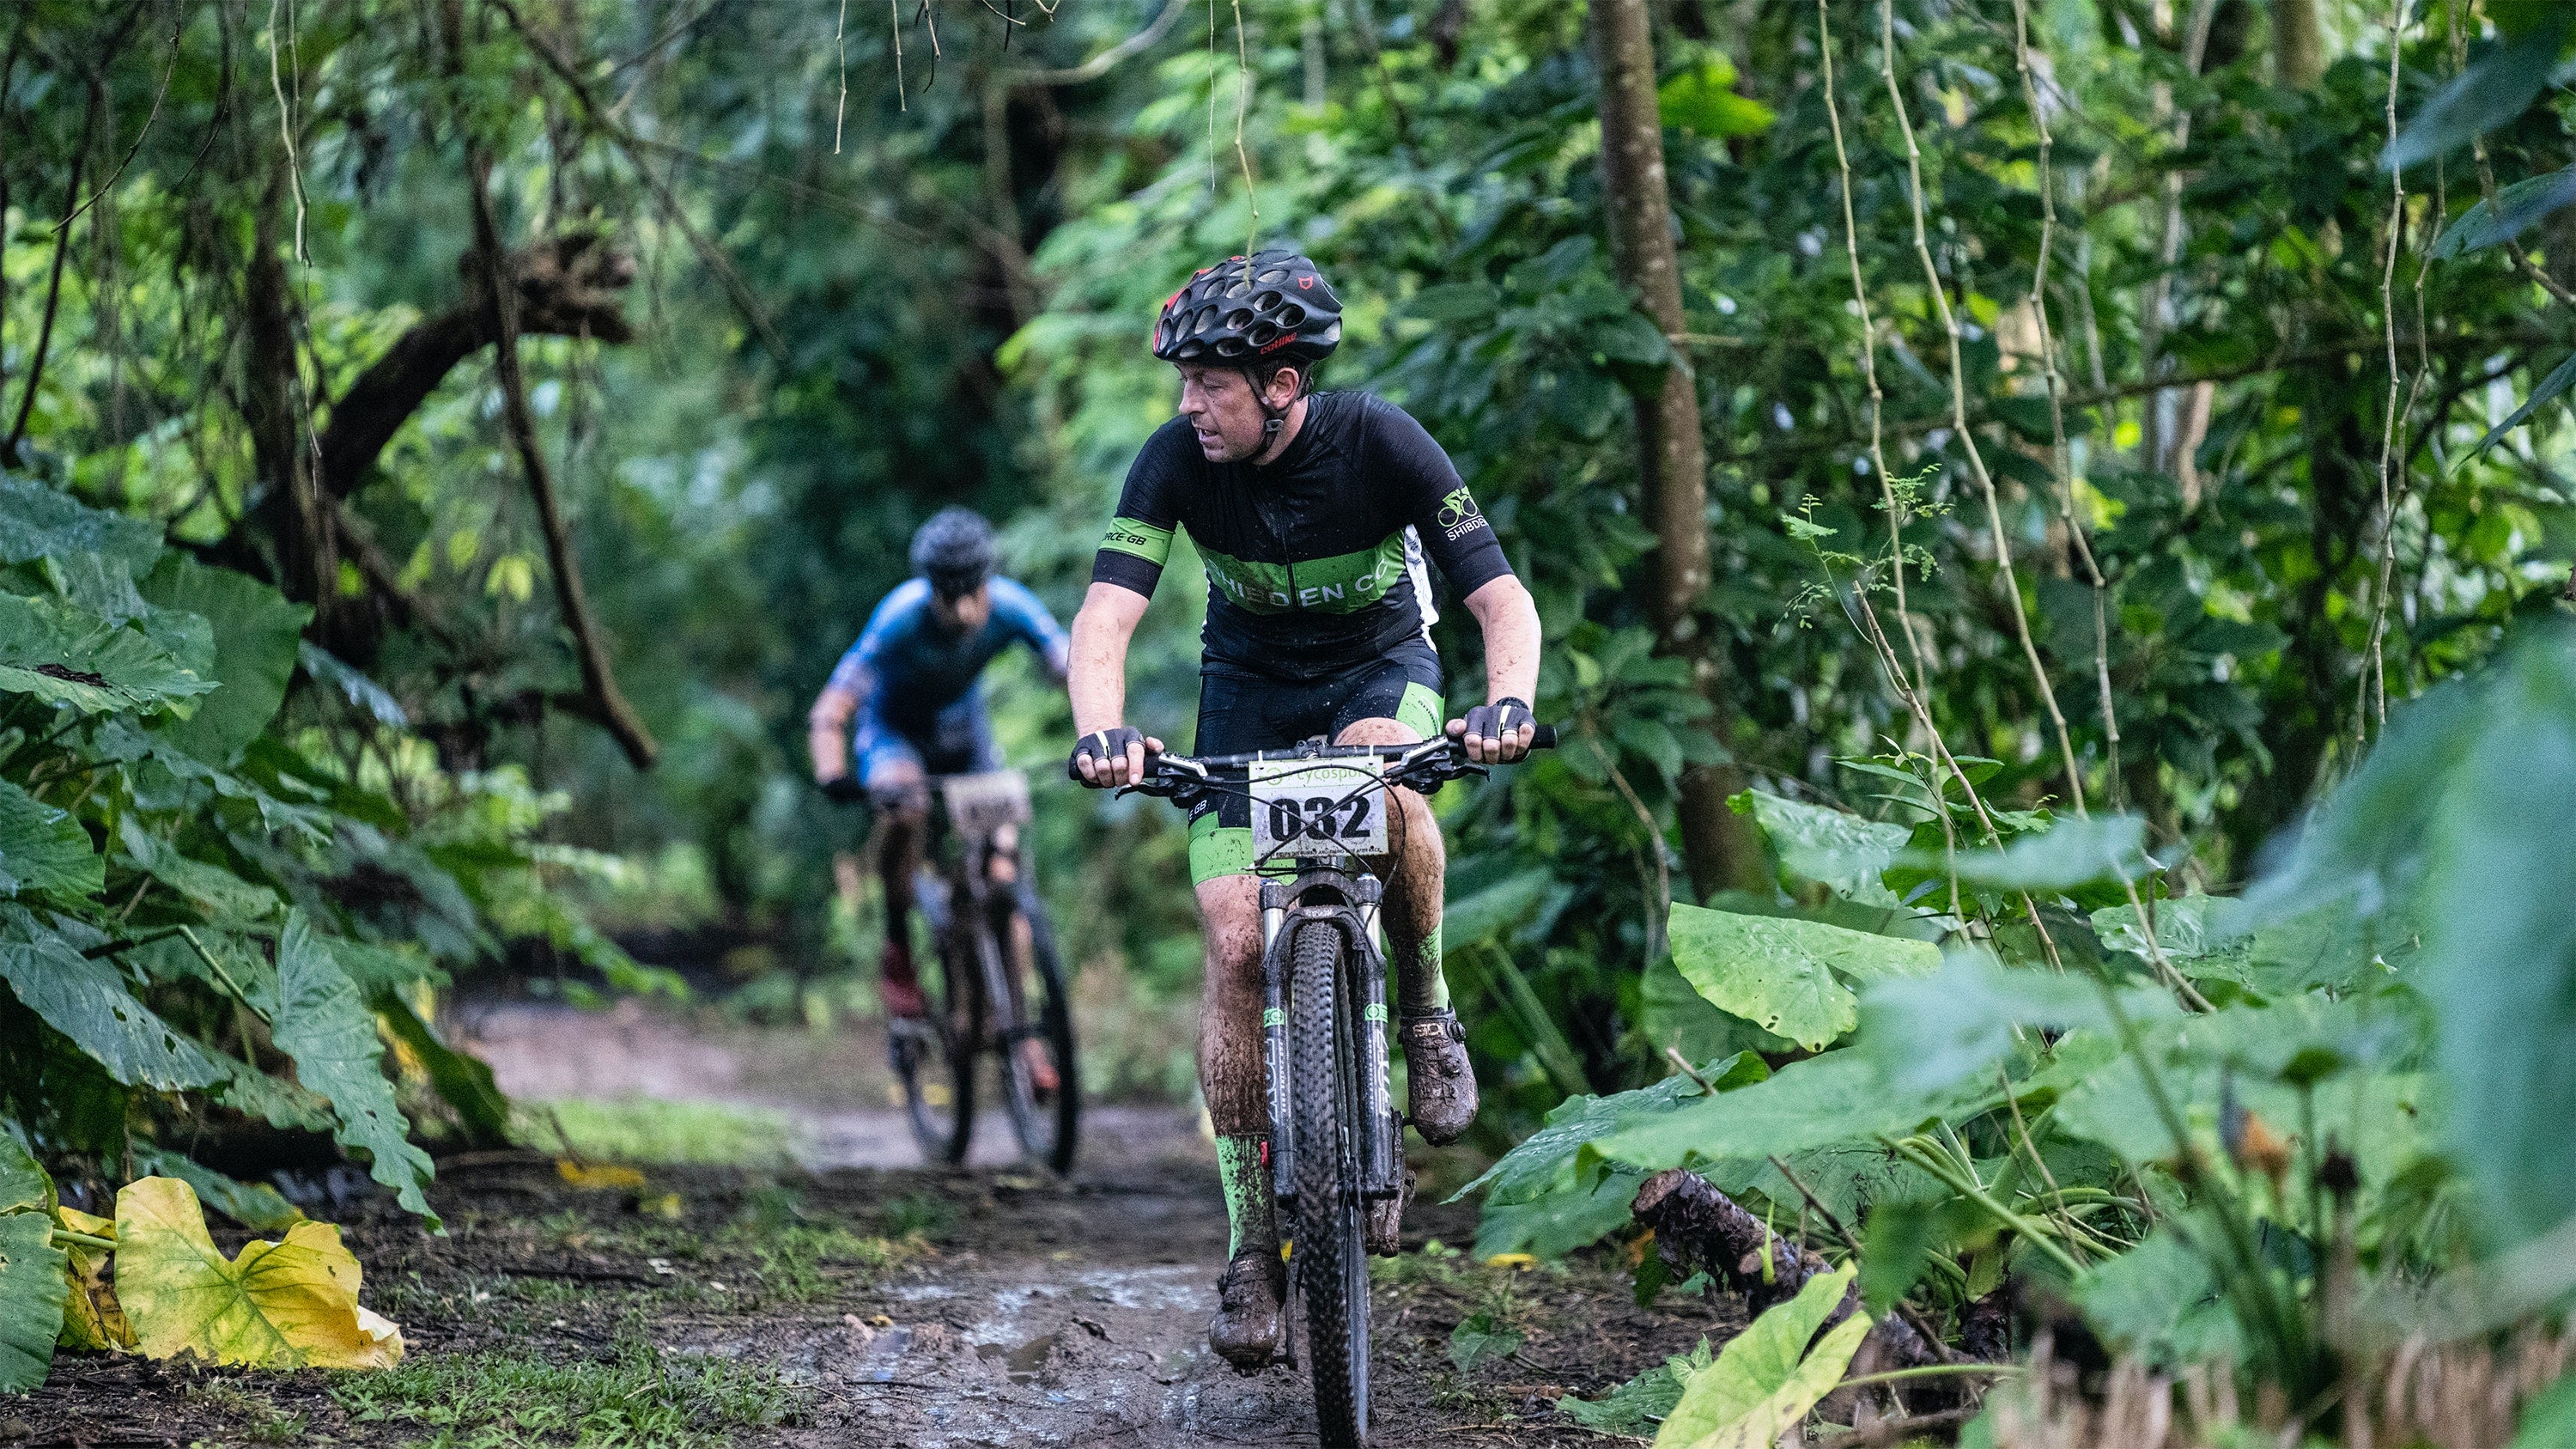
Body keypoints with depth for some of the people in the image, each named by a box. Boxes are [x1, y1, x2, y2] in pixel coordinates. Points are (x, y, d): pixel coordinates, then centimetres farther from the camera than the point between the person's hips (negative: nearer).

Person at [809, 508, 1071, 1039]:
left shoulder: (1011, 608, -29)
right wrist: (832, 776, -58)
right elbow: (828, 713, -39)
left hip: (962, 726, 3)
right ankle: (897, 948, -13)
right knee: (905, 806, -36)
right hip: (893, 730, -3)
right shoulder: (902, 617, -36)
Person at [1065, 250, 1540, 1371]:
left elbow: (1502, 596, -28)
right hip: (1250, 679, 1)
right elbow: (1104, 617, -30)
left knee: (1383, 780, -38)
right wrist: (1101, 731, -51)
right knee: (1238, 946, -14)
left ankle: (1428, 1011, -11)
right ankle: (1252, 1244, -5)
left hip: (1381, 661, -1)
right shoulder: (1177, 460, -22)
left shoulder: (1381, 443, -25)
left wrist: (1509, 700, -49)